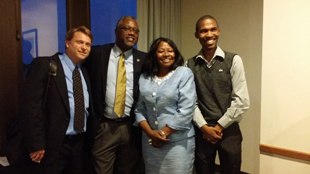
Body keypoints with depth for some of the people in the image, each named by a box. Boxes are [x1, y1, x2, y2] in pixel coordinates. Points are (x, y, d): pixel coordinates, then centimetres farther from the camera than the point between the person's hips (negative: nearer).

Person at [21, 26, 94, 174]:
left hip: (79, 143, 7)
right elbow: (30, 105, -15)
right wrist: (36, 144, -18)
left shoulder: (84, 72, 12)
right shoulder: (43, 65, -9)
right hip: (53, 144, -6)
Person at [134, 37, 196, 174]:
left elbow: (186, 110, -13)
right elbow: (139, 109, 5)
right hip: (150, 141, 4)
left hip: (178, 141, -3)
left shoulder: (184, 74, -6)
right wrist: (150, 132, -9)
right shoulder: (144, 77, 5)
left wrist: (163, 133, -11)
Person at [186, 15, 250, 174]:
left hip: (228, 130, -1)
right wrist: (204, 127, -10)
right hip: (201, 131, 2)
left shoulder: (233, 60, -4)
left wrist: (219, 126, -9)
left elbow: (241, 100, -8)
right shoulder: (190, 64, 1)